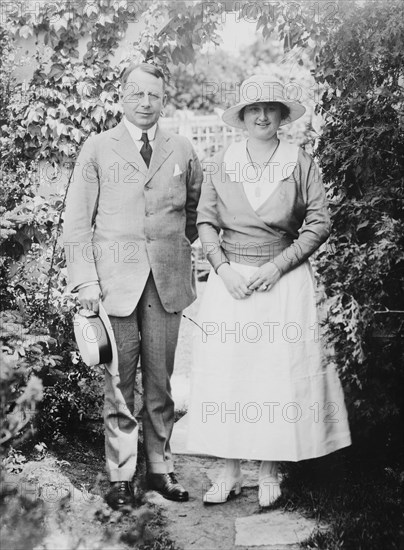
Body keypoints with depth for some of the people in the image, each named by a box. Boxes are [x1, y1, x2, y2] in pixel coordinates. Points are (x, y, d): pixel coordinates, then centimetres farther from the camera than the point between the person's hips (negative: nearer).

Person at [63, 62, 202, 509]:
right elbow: (77, 222, 2)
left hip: (168, 280, 2)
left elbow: (197, 209, 22)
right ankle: (120, 475, 14)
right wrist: (86, 280, -6)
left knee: (162, 380, 7)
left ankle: (160, 468, 20)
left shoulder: (182, 151, 11)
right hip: (116, 279, -2)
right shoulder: (97, 149, 5)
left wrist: (184, 250, 11)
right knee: (119, 383, 3)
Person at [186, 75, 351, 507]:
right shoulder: (219, 164, 6)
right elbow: (205, 222, 5)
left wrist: (277, 266, -11)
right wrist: (223, 268, -10)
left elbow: (319, 225, -2)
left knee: (280, 372, 0)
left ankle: (269, 474, 13)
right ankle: (229, 472, 12)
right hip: (230, 280, 2)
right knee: (225, 371, 0)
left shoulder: (302, 164, 1)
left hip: (284, 280, -1)